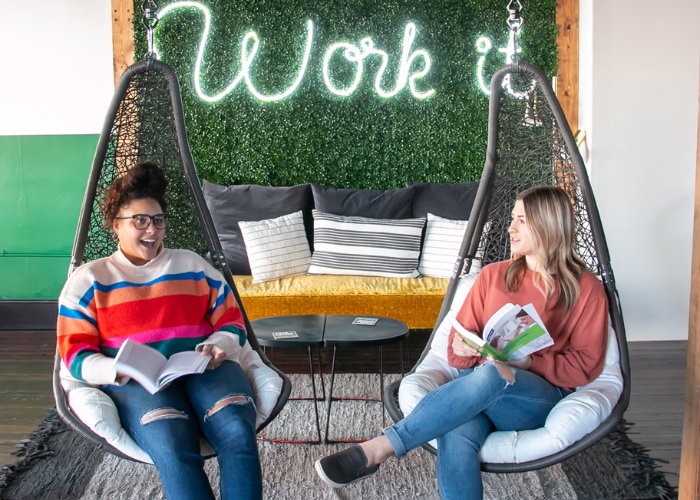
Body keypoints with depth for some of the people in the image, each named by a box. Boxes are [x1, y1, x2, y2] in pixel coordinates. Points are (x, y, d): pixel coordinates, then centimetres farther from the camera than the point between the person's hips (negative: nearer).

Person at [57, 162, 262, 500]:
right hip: (134, 380, -2)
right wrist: (120, 370, -15)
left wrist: (219, 346, -5)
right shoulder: (89, 279, 15)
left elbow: (232, 320, 20)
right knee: (174, 449, -37)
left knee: (238, 434, -34)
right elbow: (76, 354, 7)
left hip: (205, 368, 3)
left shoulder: (192, 264, 23)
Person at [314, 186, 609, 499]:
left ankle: (379, 449, -38)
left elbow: (585, 365, 2)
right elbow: (461, 337, 15)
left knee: (492, 373, -40)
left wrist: (527, 361, -14)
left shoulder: (586, 289, 6)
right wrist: (464, 348, -10)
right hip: (477, 380, 3)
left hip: (542, 399, -2)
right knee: (455, 438, -36)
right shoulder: (493, 275, 15)